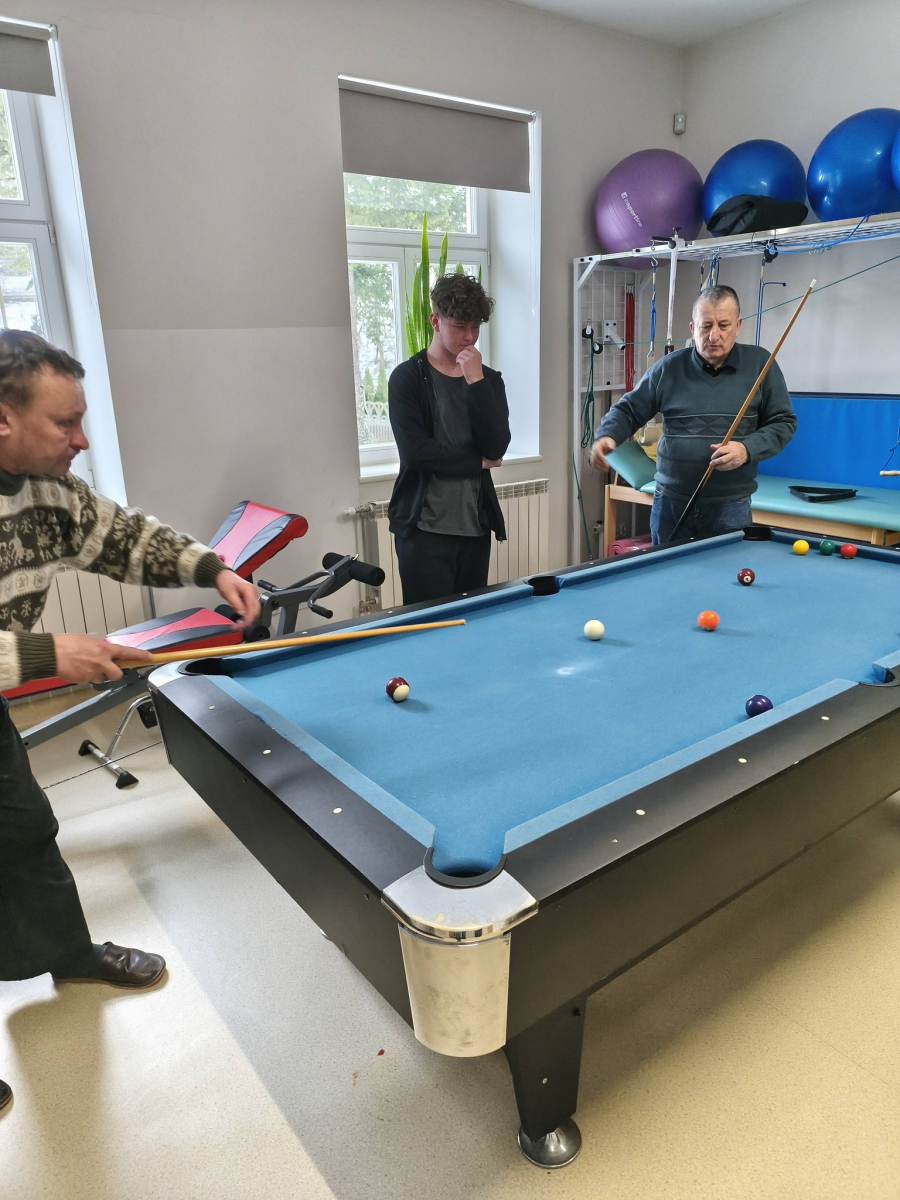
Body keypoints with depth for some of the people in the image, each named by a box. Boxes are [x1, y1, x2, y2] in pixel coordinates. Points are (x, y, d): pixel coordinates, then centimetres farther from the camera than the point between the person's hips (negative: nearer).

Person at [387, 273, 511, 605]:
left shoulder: (489, 379, 9)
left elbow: (497, 448, -5)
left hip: (475, 527, 4)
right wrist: (479, 462, -6)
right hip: (424, 528, -4)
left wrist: (476, 382, -12)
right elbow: (414, 451, -15)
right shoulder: (407, 377, -3)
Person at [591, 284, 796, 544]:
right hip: (670, 503, 1)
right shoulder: (668, 368, 1)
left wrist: (747, 449, -15)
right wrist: (606, 436, -13)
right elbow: (629, 410, 8)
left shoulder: (760, 364, -1)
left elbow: (783, 422, 3)